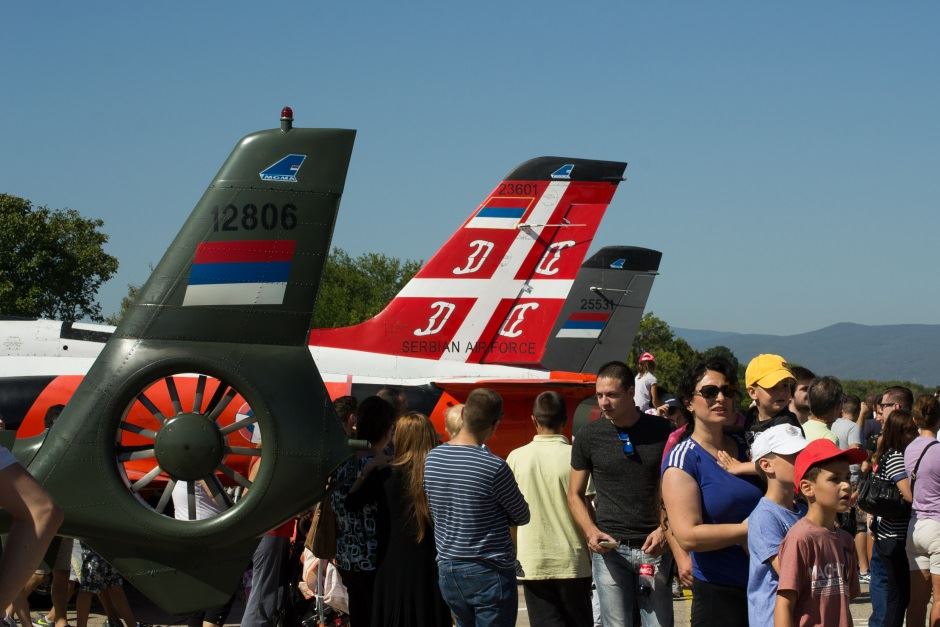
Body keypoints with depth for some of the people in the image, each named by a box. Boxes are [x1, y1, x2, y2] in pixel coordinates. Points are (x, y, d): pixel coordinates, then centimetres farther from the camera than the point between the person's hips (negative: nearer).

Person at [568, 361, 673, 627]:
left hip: (653, 546, 0)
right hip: (609, 547, 0)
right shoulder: (589, 435, 3)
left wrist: (665, 529, -7)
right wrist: (591, 532, -8)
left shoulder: (660, 431, 3)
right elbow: (575, 494, 9)